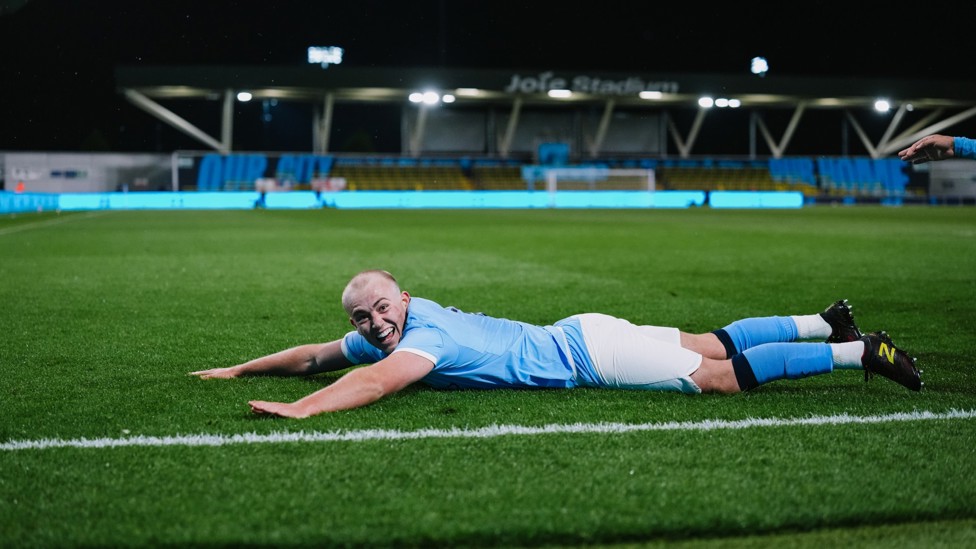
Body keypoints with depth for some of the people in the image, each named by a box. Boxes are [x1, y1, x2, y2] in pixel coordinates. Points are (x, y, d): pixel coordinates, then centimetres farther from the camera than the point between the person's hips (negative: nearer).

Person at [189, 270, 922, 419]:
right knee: (710, 346, 17)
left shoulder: (422, 334, -25)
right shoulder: (381, 337, 1)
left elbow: (376, 382, -43)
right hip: (576, 337, 8)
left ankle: (859, 351, 1)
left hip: (584, 353, -8)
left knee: (720, 374, -6)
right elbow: (318, 355, 12)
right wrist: (238, 369, 12)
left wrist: (298, 410, -51)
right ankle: (825, 325, 28)